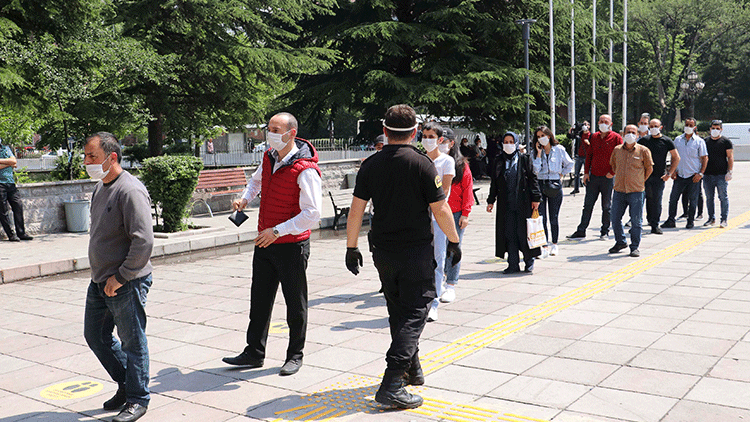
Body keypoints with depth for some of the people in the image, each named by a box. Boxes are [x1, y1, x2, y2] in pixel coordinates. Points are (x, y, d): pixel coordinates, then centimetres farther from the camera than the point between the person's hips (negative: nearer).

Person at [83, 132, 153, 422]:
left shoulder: (130, 191, -20)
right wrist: (101, 274, 17)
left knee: (132, 341, 3)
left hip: (127, 283, -10)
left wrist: (120, 277, -21)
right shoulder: (100, 188, 11)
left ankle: (138, 399, 19)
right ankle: (126, 385, 35)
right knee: (95, 336, 18)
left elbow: (144, 241, -26)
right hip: (100, 281, 10)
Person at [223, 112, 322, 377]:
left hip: (292, 246, -7)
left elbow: (312, 213, -24)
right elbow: (257, 179, 29)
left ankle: (295, 355, 23)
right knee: (259, 300, 12)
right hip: (264, 243, 7)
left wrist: (277, 231, -26)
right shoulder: (269, 158, 5)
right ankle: (254, 353, 24)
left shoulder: (305, 170, -19)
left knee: (295, 303, 7)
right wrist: (245, 198, 10)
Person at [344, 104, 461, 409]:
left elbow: (356, 210, 0)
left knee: (398, 312, 20)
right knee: (414, 314, 0)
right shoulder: (422, 164, -12)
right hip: (417, 251, -5)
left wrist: (351, 248, 8)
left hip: (383, 252, 5)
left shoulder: (370, 165, 0)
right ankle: (392, 385, -10)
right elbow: (441, 210, -11)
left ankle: (412, 369, 36)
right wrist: (454, 242, 2)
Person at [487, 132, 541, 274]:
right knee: (509, 233, 2)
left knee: (523, 231, -2)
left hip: (523, 202, -3)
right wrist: (491, 200, 10)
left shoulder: (524, 159, 2)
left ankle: (529, 261, 15)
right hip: (505, 203, 3)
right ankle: (513, 264, 8)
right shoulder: (499, 160, 10)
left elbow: (532, 178, 1)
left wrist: (536, 198, -4)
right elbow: (494, 182, 13)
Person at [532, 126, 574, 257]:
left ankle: (554, 245, 17)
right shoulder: (536, 152, 5)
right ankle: (544, 247, 0)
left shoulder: (559, 149, 2)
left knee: (554, 217, 5)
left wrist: (561, 174, 7)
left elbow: (570, 164, 15)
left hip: (555, 185, -1)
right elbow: (535, 170, -7)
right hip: (540, 185, 1)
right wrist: (539, 153, -7)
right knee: (541, 217, -4)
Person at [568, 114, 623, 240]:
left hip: (607, 177, -4)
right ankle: (581, 231, 9)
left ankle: (604, 232, 14)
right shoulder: (594, 137, 11)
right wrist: (586, 172, 7)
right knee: (588, 204, 5)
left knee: (606, 206, 5)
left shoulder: (616, 138, -3)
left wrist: (612, 172, -10)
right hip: (593, 176, 4)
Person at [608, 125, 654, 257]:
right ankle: (620, 242, 27)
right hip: (619, 190, 3)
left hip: (636, 191, -3)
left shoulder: (643, 151, -3)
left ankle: (635, 247, 10)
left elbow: (649, 168, 9)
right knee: (615, 219, 7)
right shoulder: (617, 150, 6)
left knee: (636, 221, -1)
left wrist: (641, 180, 13)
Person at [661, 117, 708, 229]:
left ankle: (690, 221, 16)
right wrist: (672, 171, 5)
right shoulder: (678, 140, 9)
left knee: (692, 200, 5)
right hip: (680, 174, 3)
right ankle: (671, 221, 6)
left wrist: (701, 173, -9)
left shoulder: (699, 141, 0)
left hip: (693, 176, -3)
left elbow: (705, 158, 0)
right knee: (673, 198, -1)